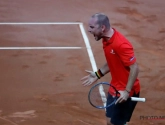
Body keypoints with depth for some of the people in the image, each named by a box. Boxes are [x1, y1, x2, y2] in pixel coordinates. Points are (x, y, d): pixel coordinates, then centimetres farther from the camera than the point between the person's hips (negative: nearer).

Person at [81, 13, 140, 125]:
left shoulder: (121, 44, -27)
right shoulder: (106, 40, 2)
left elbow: (134, 68, -26)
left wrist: (127, 91, -28)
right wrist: (98, 75, 12)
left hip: (125, 92, -9)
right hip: (115, 89, 9)